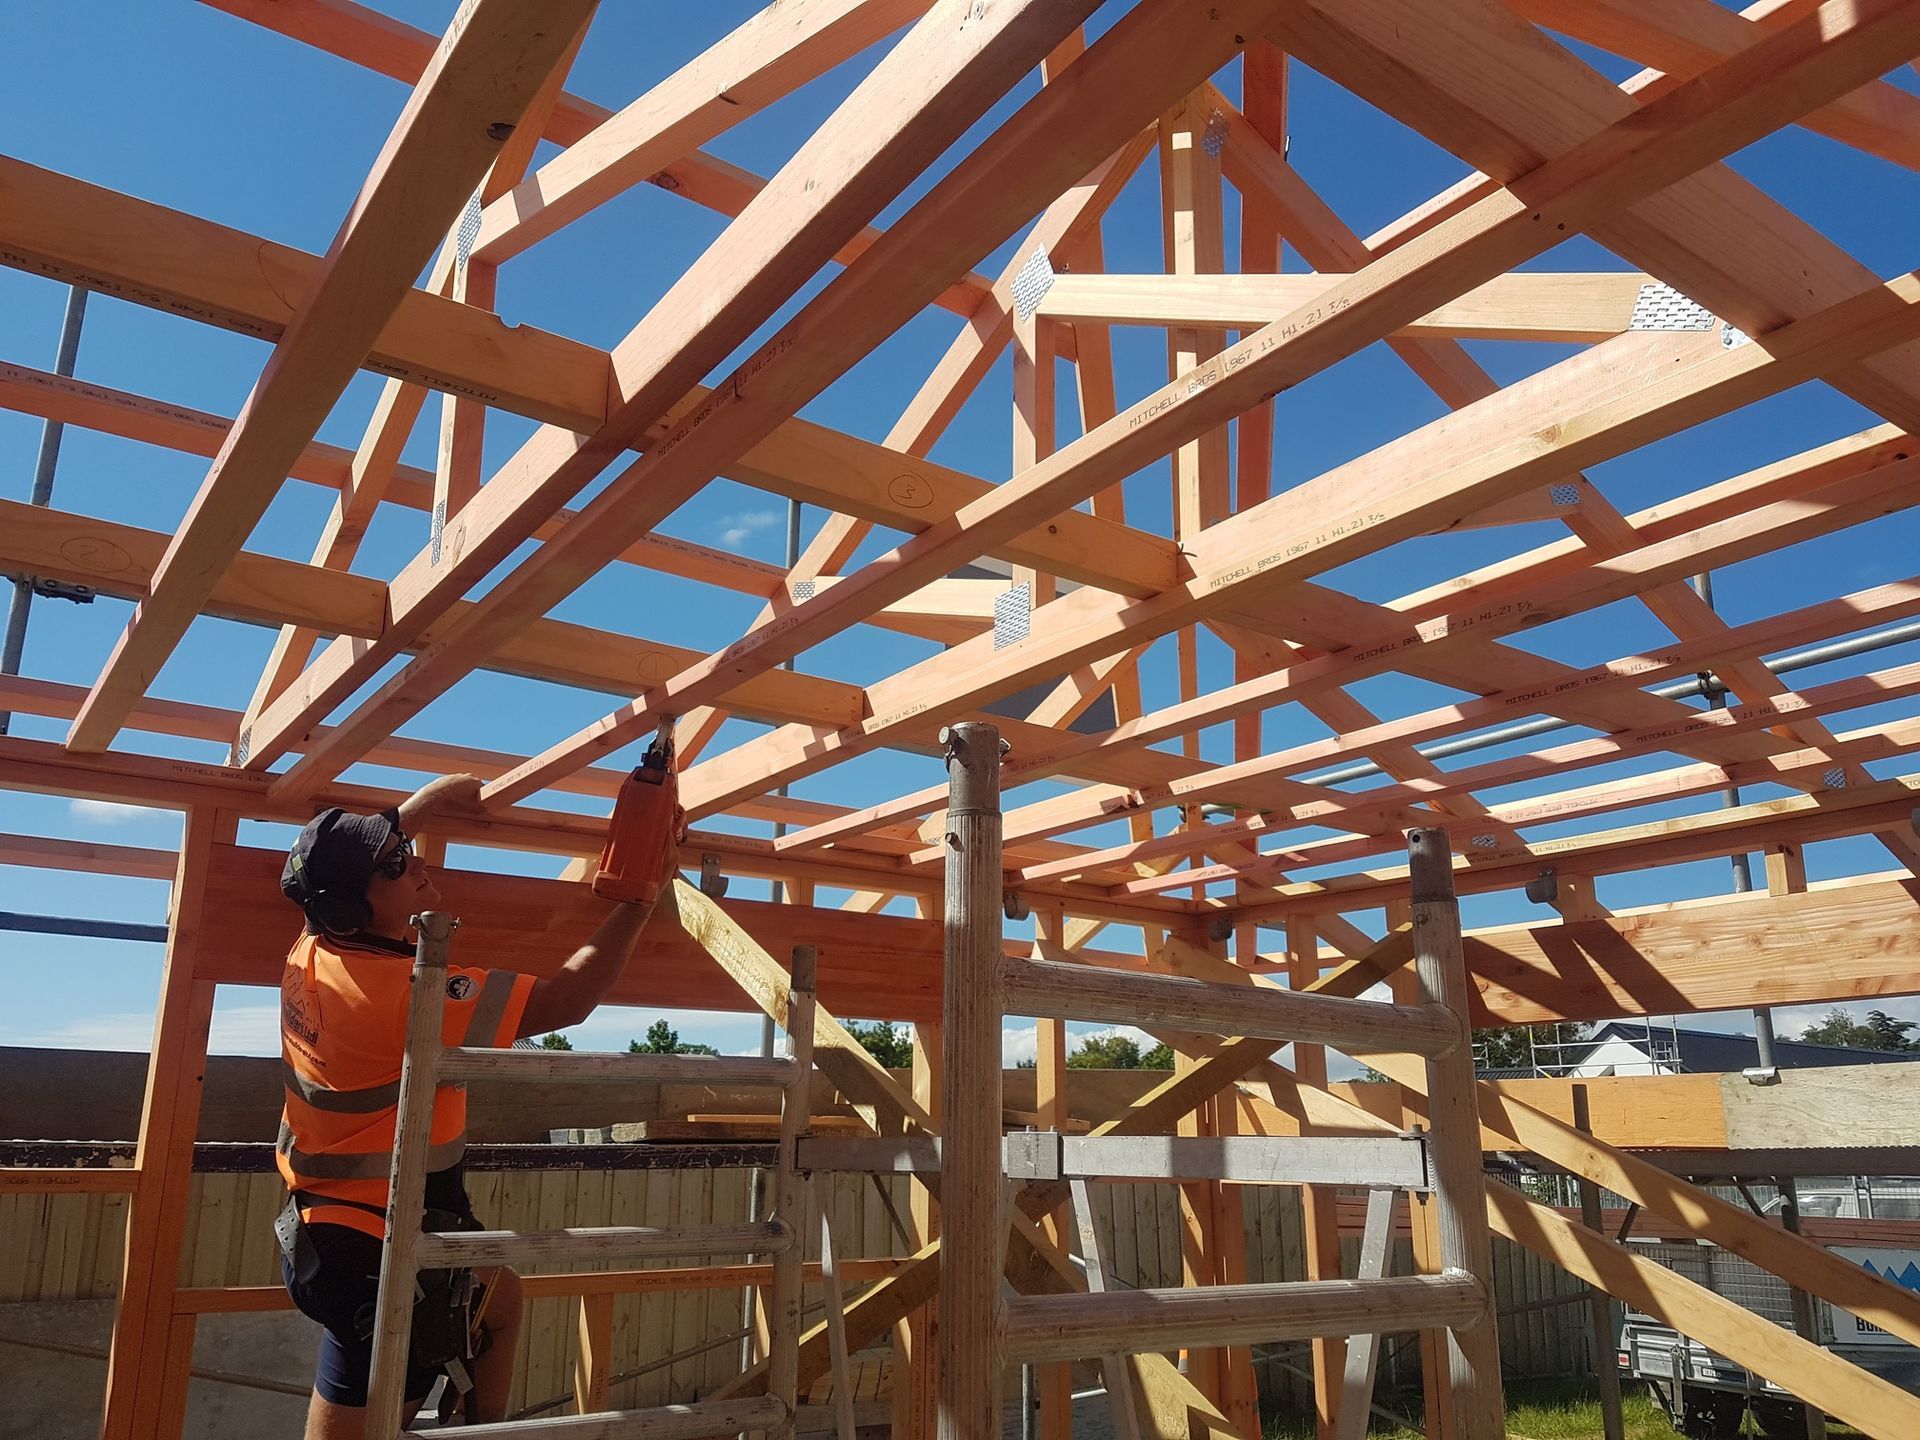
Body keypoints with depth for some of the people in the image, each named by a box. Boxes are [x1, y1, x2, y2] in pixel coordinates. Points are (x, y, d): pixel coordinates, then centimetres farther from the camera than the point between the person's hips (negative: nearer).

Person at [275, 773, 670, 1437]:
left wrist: (432, 799, 22)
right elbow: (564, 1002, -26)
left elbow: (336, 857, 20)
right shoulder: (403, 989, -28)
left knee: (502, 1297, 28)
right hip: (375, 1256, -10)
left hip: (328, 1221, 10)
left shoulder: (315, 950, -3)